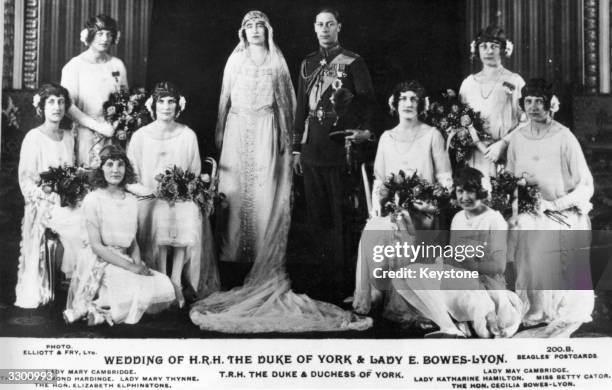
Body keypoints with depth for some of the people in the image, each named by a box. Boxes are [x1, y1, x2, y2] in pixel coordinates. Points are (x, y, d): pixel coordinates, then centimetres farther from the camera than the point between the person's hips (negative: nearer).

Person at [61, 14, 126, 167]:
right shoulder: (74, 66, -4)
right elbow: (68, 106, -10)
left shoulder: (117, 65, 8)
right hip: (86, 135, -3)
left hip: (114, 134, 3)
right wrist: (98, 126, -16)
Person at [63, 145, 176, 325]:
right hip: (100, 264, -7)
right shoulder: (93, 199, -8)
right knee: (139, 289, -28)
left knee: (164, 285, -13)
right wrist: (131, 266, -17)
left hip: (125, 261, 7)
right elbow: (96, 246, -12)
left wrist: (139, 264, -8)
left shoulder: (132, 200, 10)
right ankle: (99, 310, -5)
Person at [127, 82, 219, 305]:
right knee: (157, 224, -32)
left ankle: (176, 281, -20)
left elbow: (195, 174, 12)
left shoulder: (188, 136, 6)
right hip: (151, 199, -1)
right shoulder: (140, 136, 3)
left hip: (182, 197, 1)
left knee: (190, 225, -31)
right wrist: (140, 189, -16)